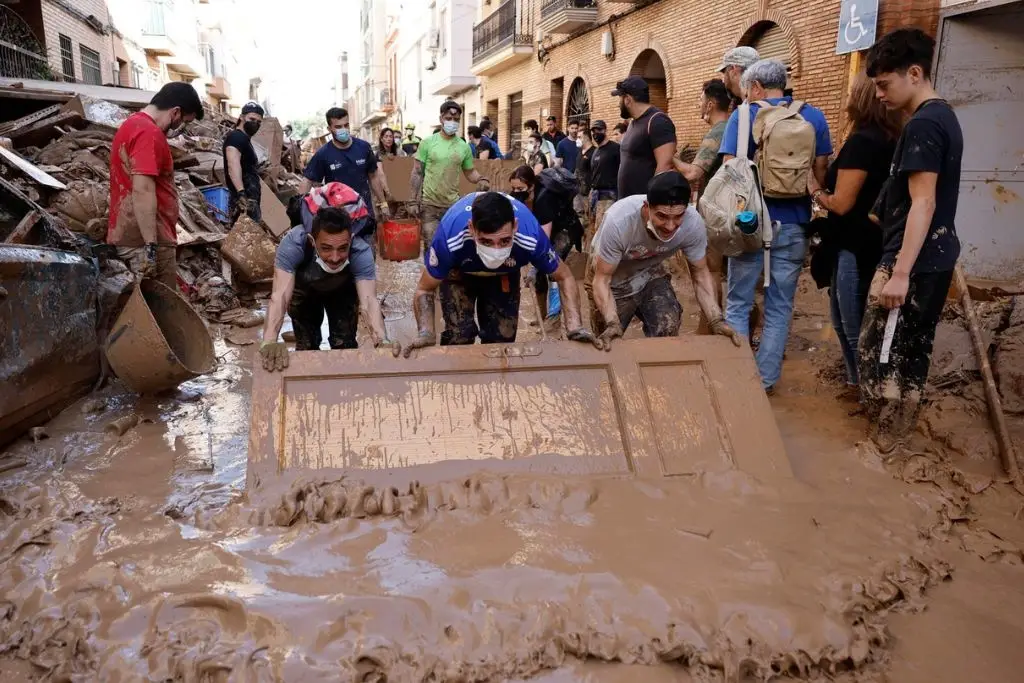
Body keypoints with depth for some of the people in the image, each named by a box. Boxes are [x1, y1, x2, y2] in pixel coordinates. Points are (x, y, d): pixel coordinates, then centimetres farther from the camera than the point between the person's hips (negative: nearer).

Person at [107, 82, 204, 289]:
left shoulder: (131, 125, 18)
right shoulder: (149, 133, -15)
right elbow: (142, 191, -24)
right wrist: (151, 245, -25)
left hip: (128, 236, 10)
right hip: (146, 240, -10)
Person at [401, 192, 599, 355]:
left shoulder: (531, 237, -40)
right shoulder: (451, 237, -43)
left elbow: (564, 277, -20)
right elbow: (425, 290, -27)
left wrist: (574, 326, -35)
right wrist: (426, 332, -45)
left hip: (505, 275, 2)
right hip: (459, 273, -1)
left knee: (502, 338, 1)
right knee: (458, 336, -14)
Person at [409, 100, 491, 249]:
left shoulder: (464, 146, 3)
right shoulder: (427, 142, -3)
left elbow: (470, 172, 11)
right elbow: (417, 173, -1)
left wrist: (481, 179, -13)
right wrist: (414, 200, -7)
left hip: (453, 204, 2)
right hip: (429, 204, -2)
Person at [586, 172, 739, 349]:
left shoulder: (693, 223, -28)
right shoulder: (619, 221, -37)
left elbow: (700, 273, -13)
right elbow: (602, 279, -28)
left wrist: (716, 321, -25)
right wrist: (612, 324, -43)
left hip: (650, 272, 2)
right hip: (613, 277, -2)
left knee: (668, 329, -16)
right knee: (610, 345, 0)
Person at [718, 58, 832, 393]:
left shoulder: (743, 116, -3)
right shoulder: (814, 117, 5)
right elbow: (821, 173, 5)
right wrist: (811, 206, 17)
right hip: (793, 224, 2)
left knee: (738, 303, 9)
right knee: (779, 306, 9)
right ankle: (765, 379, 13)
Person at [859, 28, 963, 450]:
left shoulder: (921, 125, -17)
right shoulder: (944, 116, 14)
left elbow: (923, 203, -22)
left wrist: (900, 272, -25)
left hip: (913, 260, -10)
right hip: (937, 256, 10)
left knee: (878, 350, 0)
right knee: (912, 349, 16)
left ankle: (883, 437, 11)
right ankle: (901, 430, 27)